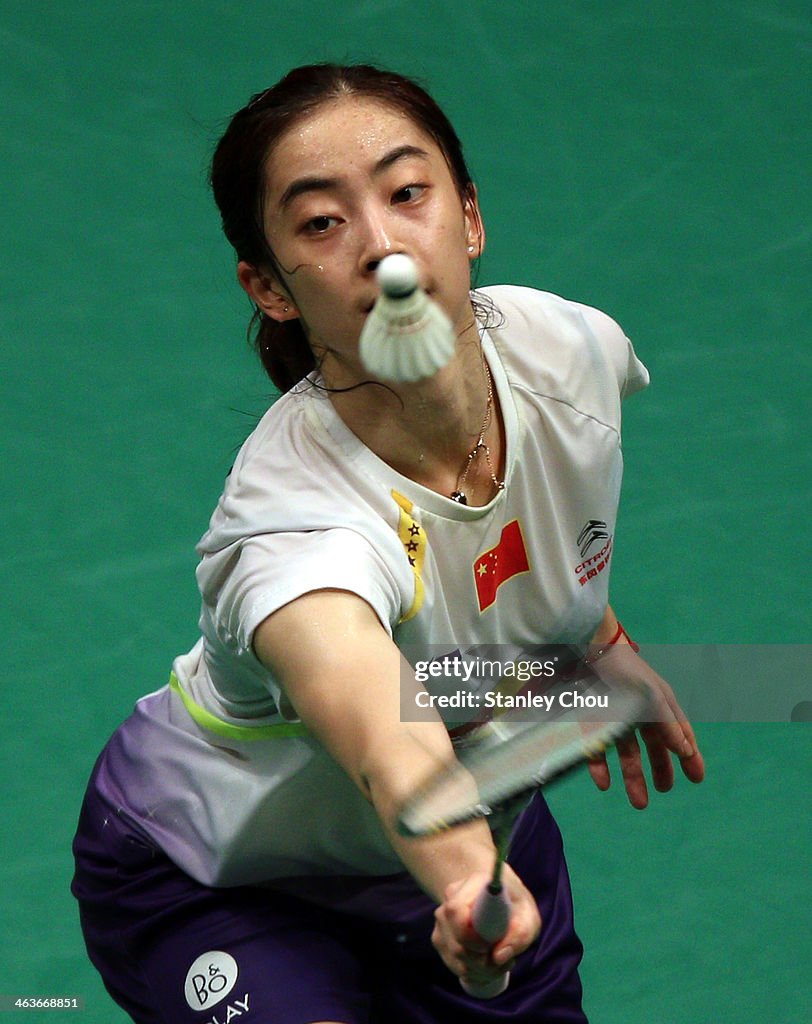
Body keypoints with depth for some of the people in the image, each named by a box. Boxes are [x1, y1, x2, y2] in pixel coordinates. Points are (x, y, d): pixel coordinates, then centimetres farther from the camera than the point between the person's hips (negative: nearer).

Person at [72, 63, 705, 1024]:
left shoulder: (572, 344, -20)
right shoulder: (293, 517, -40)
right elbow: (391, 745, -61)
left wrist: (600, 644, 12)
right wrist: (468, 879, -80)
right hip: (212, 880, -6)